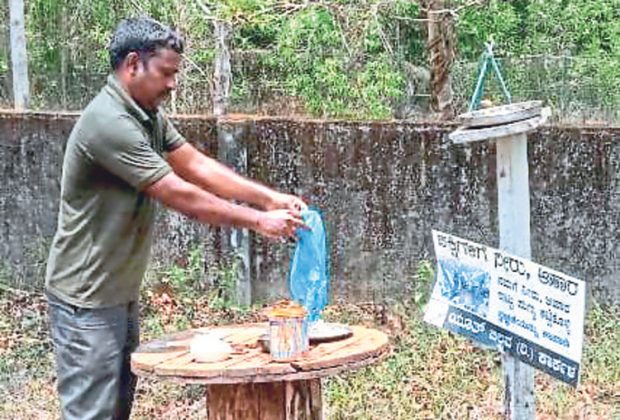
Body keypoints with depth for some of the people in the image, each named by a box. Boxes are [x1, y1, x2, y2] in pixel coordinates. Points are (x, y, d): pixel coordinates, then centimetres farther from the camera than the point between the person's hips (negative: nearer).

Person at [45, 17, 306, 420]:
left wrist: (269, 197, -3)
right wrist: (258, 221, -17)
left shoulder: (149, 116, 7)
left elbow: (197, 166, 7)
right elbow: (180, 196, -23)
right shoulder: (109, 123, -24)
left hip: (121, 293, 10)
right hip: (87, 300, -10)